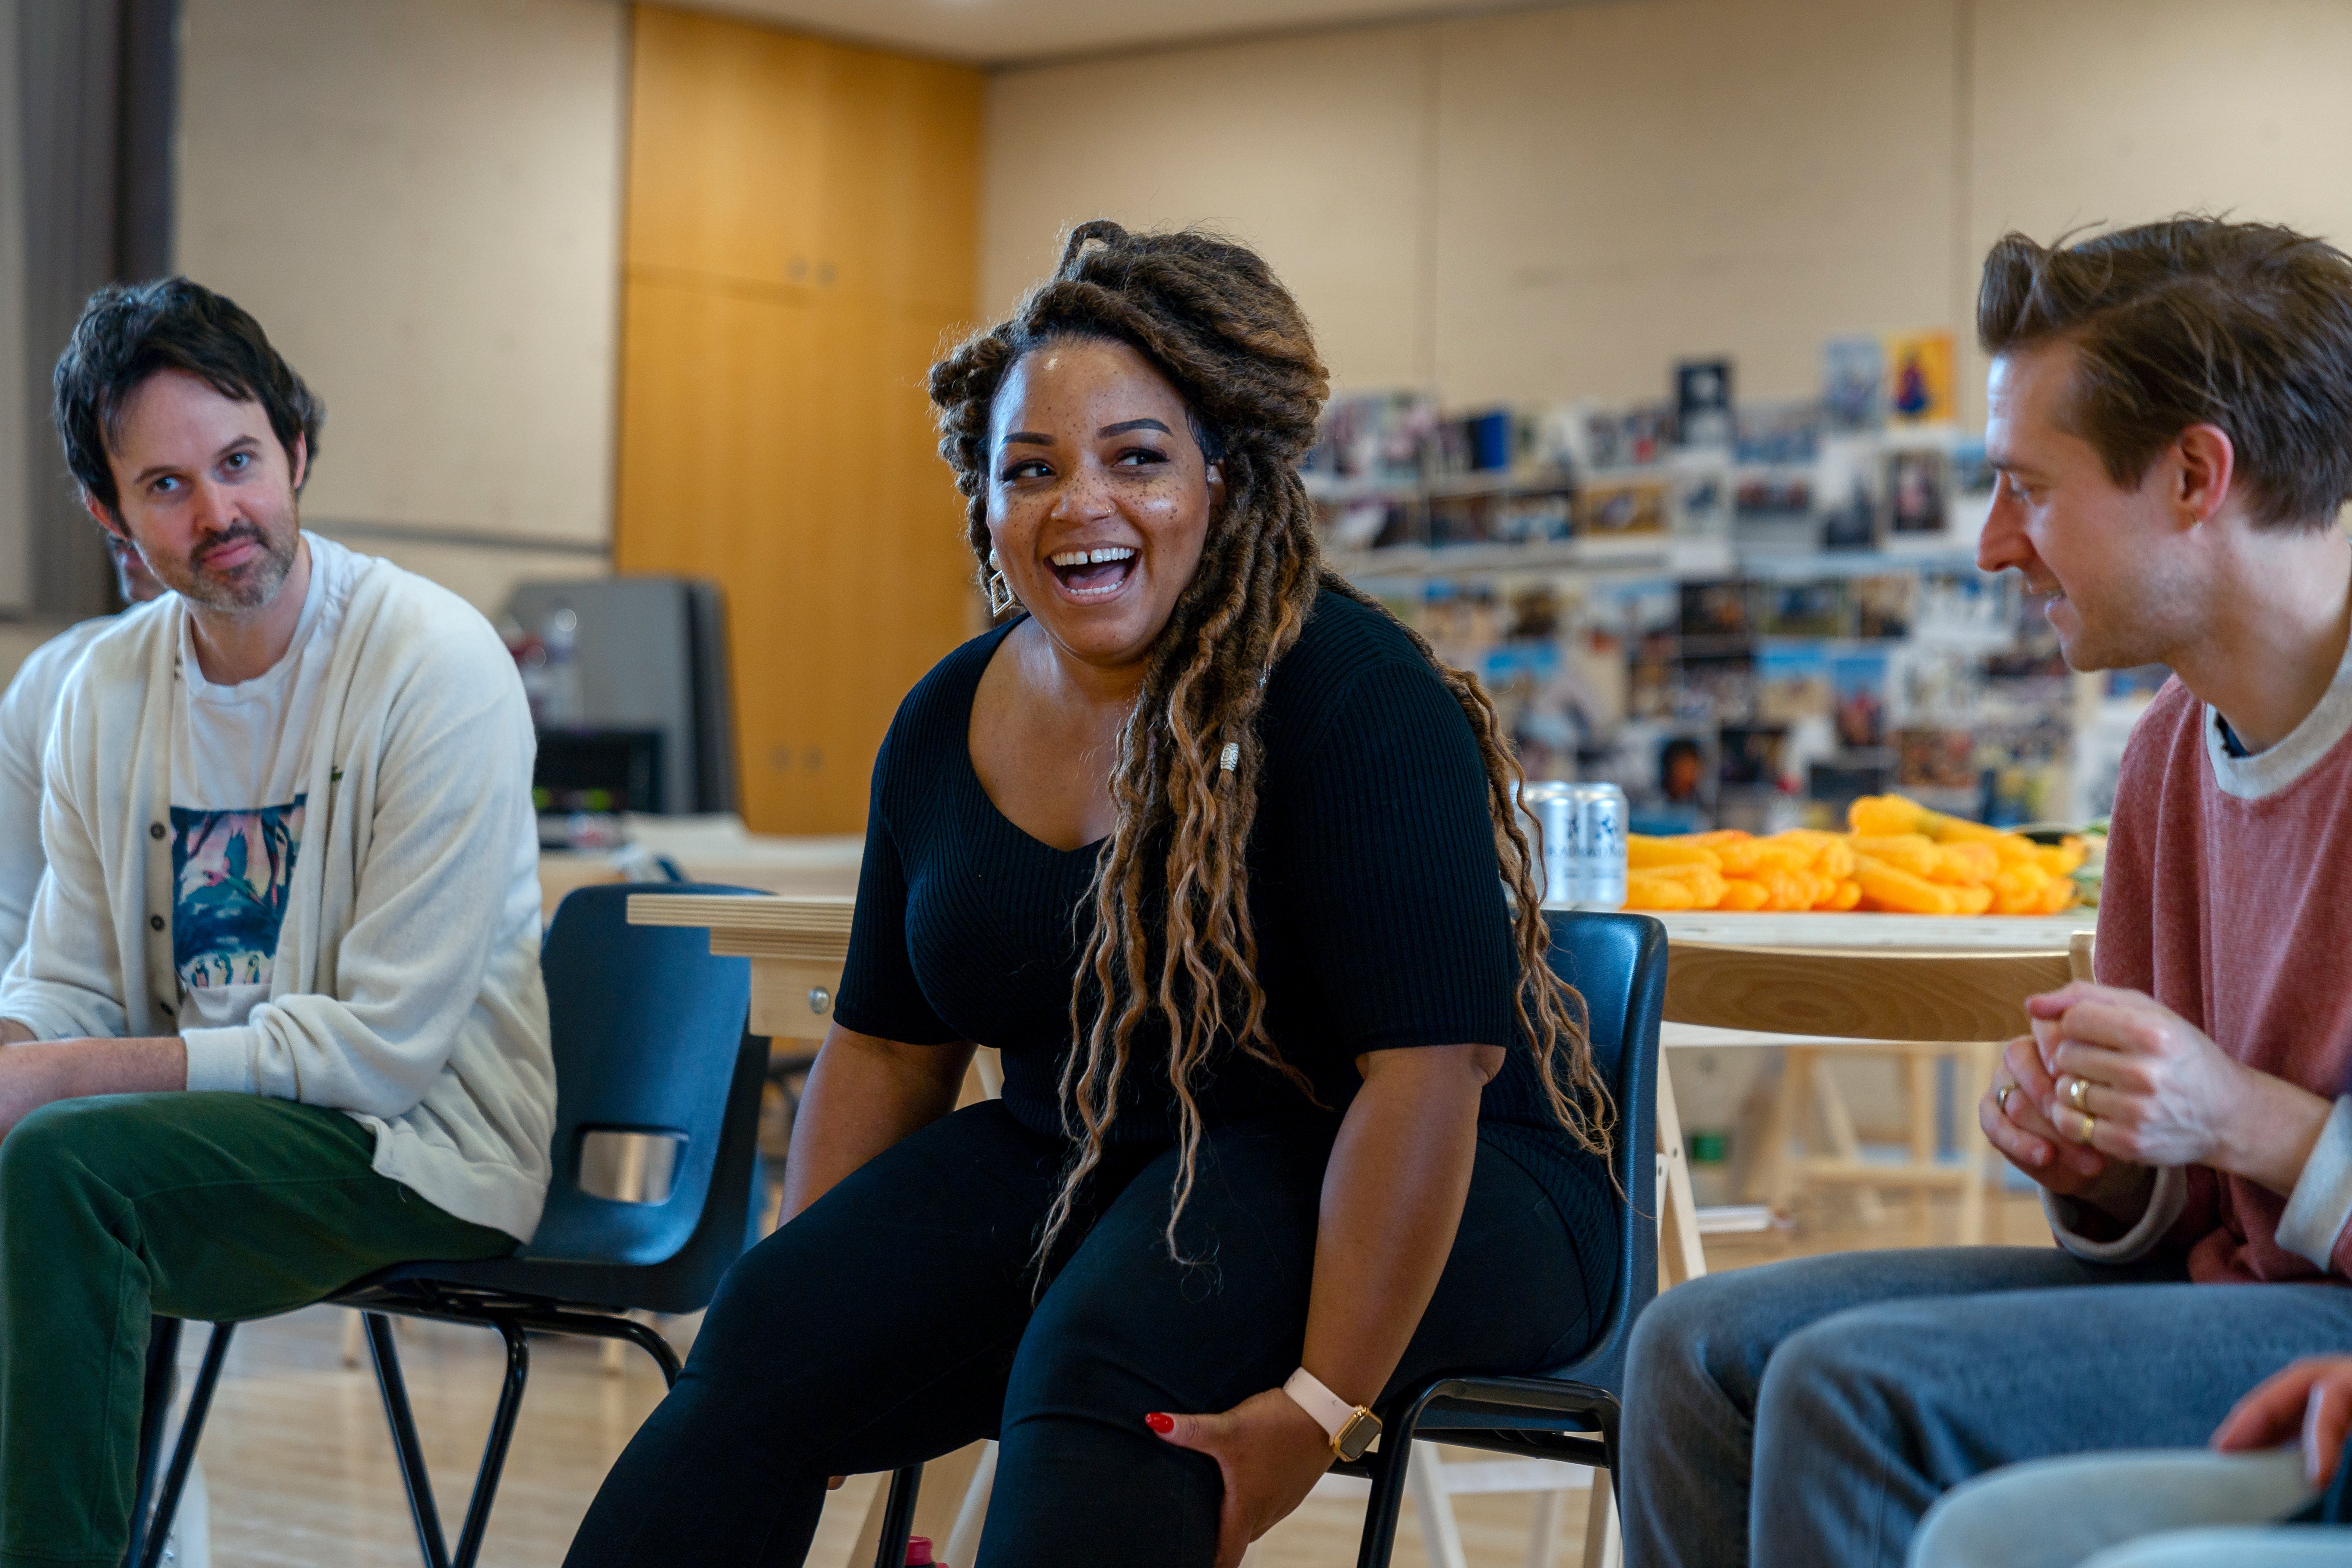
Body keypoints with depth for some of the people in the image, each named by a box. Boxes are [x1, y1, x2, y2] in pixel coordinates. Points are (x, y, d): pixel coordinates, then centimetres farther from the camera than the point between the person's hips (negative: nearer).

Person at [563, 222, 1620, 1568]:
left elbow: (1425, 1071, -25)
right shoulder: (950, 723, 5)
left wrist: (1324, 1406, -30)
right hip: (1085, 1168, 6)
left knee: (1095, 1366, -34)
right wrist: (794, 1300, 3)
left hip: (1421, 1207, -6)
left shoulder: (1358, 697, -18)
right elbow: (888, 1044, 12)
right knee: (763, 1346, -17)